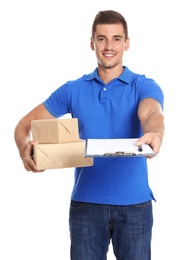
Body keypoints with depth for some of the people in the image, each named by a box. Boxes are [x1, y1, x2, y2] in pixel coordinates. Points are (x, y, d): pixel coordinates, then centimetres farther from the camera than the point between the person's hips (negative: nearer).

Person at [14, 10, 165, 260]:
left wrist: (153, 135, -49)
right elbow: (26, 123, 4)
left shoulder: (144, 86, -1)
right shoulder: (73, 90, 6)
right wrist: (25, 146, -21)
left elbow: (152, 114, -23)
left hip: (134, 203, -1)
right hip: (86, 203, 2)